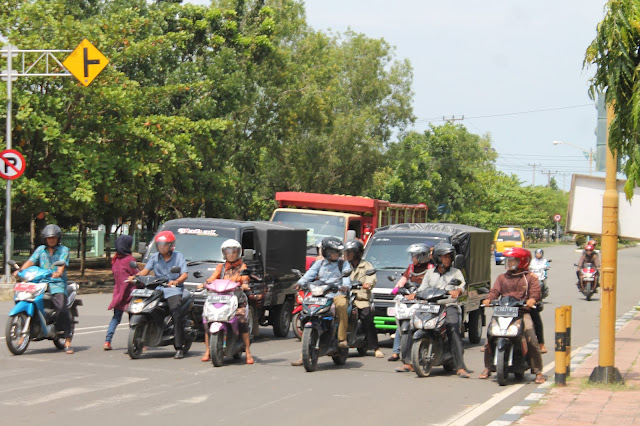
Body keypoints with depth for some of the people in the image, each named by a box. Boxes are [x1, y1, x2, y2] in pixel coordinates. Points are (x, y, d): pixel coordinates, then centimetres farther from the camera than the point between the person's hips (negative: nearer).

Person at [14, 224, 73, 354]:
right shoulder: (41, 250, 19)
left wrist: (58, 272, -30)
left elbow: (62, 263, -8)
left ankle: (68, 342, -17)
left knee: (62, 309, -20)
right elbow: (31, 261, 7)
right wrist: (20, 270, -11)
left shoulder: (63, 250, 9)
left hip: (57, 284, -4)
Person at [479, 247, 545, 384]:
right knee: (489, 337, -10)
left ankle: (538, 372, -7)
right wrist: (488, 299, -12)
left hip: (522, 312, -3)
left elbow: (535, 291, -3)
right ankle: (488, 367, 5)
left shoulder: (530, 278, 11)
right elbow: (495, 290, 10)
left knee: (532, 340, -17)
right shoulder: (502, 278, 22)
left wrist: (532, 299, -26)